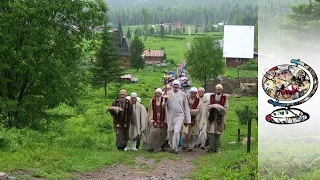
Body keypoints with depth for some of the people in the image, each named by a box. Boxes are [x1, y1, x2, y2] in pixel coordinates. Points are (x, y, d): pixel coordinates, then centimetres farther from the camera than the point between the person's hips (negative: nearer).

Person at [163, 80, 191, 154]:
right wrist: (165, 102, -25)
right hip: (170, 116, 2)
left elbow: (186, 107, 7)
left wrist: (188, 119, 5)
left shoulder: (182, 94, 2)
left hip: (179, 115, -2)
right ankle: (172, 147, 26)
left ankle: (175, 148, -9)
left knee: (176, 131, -17)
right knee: (170, 132, 9)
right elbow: (164, 105, 0)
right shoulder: (168, 93, 2)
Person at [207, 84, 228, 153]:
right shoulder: (212, 96, 8)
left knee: (218, 132, 3)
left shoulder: (225, 97, 0)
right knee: (211, 131, -5)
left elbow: (225, 108, 2)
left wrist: (220, 109, -17)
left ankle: (217, 147, 11)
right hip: (212, 116, 1)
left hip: (220, 116, -1)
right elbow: (209, 105, 15)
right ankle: (211, 146, -1)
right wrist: (210, 107, -8)